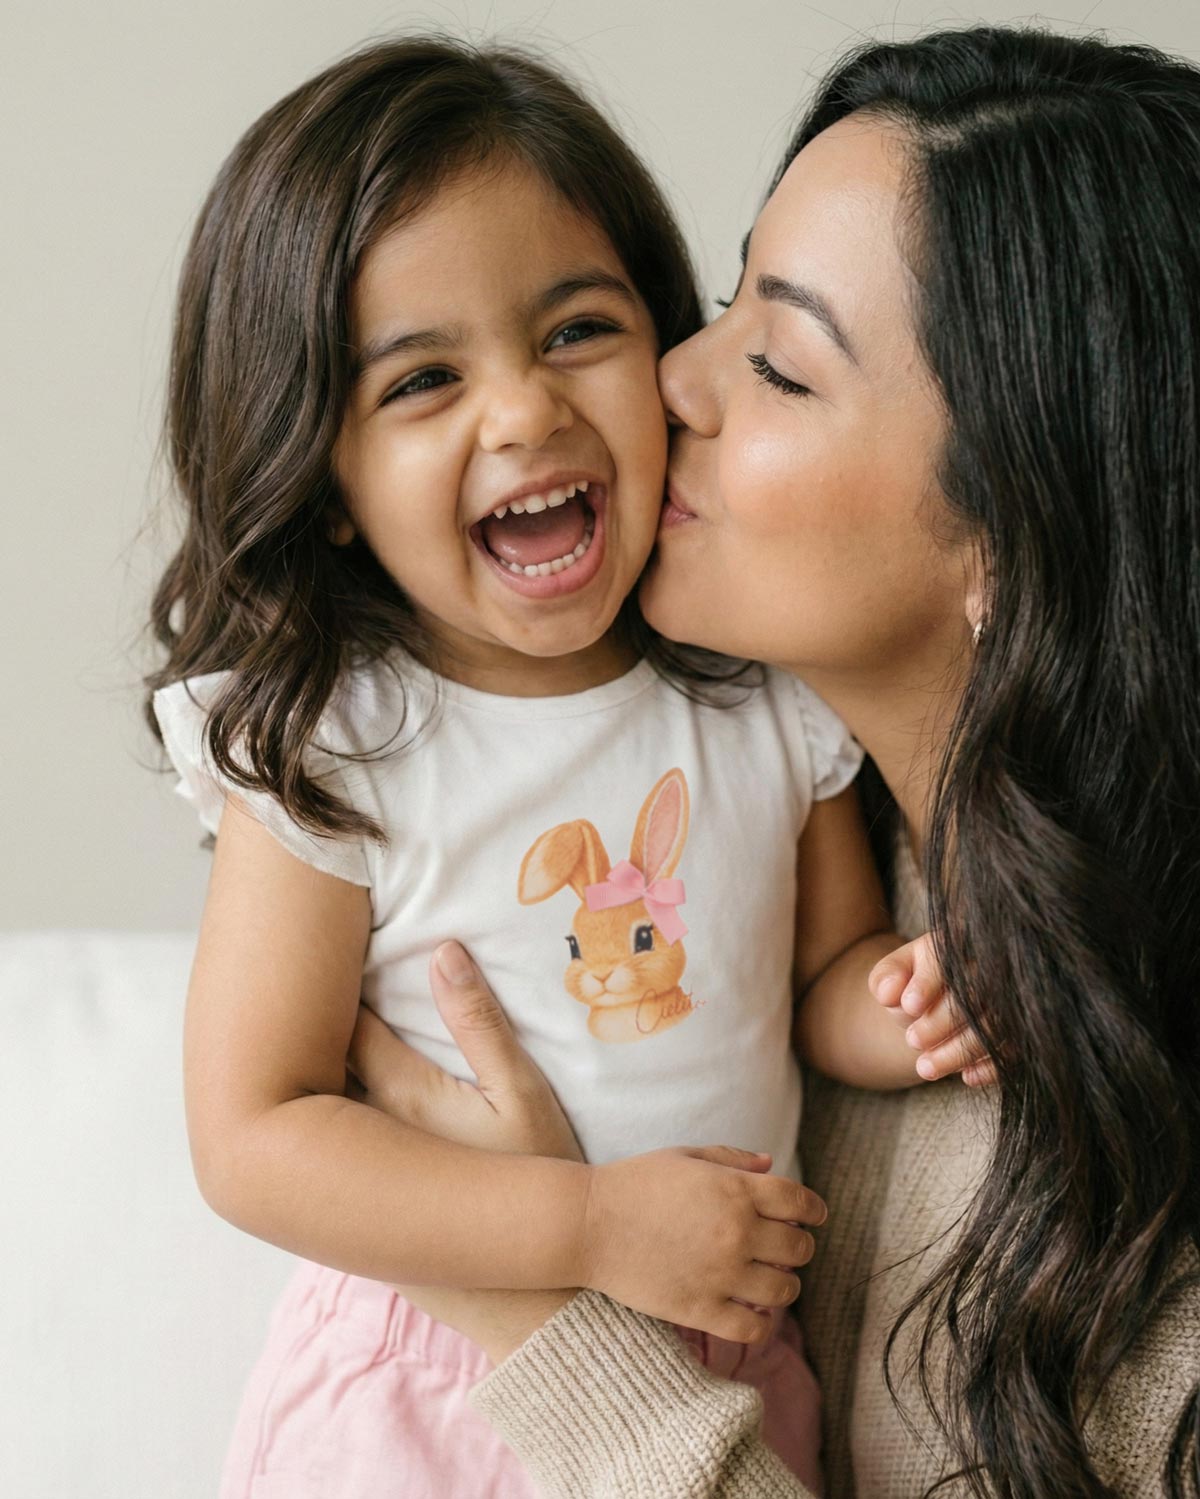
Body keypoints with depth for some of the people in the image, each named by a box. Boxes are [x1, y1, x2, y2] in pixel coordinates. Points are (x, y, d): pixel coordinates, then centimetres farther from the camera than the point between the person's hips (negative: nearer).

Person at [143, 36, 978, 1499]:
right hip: (441, 1369, -3)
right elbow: (252, 1135, -18)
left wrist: (909, 1007, -18)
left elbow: (829, 973, 5)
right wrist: (595, 1226, -25)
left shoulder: (777, 692, -8)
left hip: (734, 1350, 4)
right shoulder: (324, 751, -19)